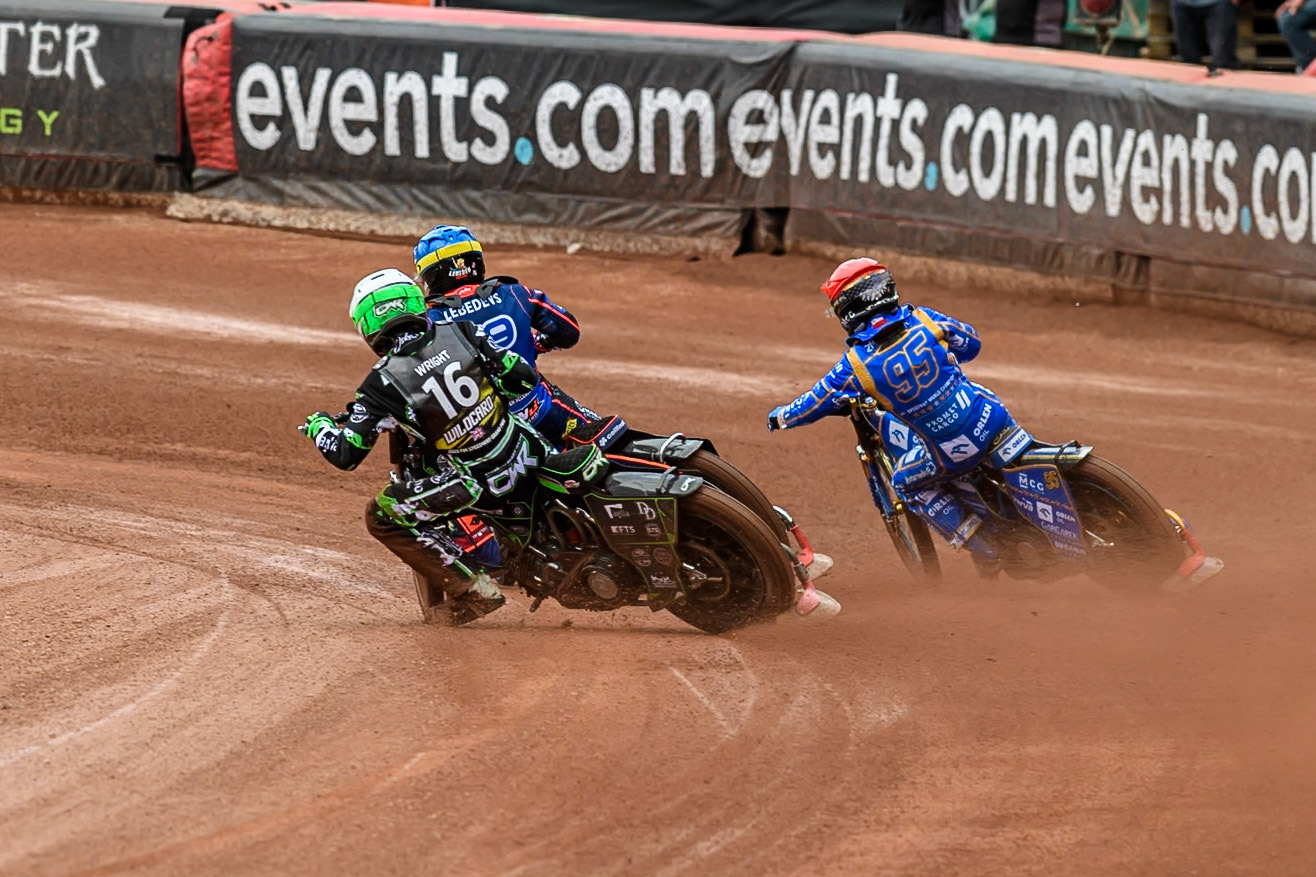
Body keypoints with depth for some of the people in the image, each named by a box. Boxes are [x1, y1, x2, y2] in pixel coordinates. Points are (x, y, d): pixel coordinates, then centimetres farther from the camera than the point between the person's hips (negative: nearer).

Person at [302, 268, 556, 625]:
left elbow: (346, 455, -8)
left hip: (479, 486, -5)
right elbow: (524, 378, 1)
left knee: (381, 516, 9)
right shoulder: (461, 333, -3)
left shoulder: (383, 384, -12)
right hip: (526, 455, 5)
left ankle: (471, 589, 5)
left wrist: (318, 426, 14)